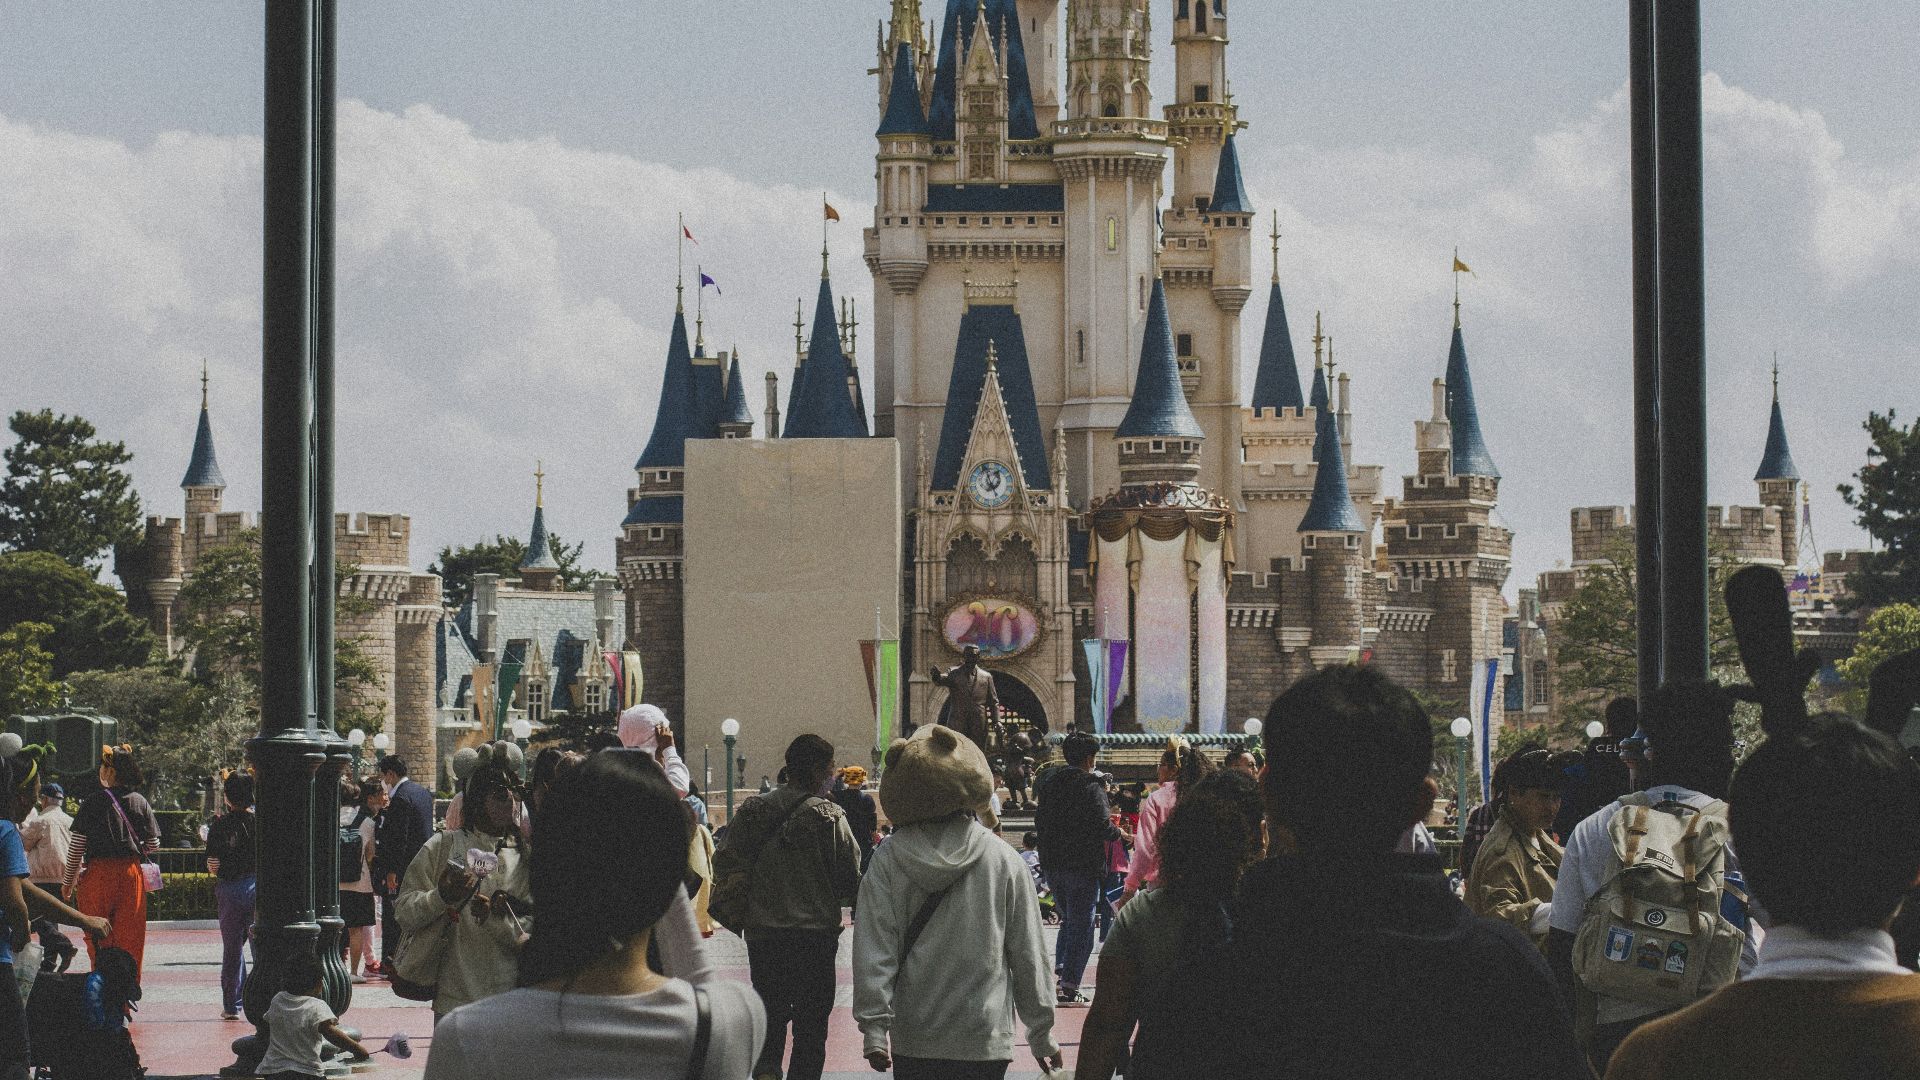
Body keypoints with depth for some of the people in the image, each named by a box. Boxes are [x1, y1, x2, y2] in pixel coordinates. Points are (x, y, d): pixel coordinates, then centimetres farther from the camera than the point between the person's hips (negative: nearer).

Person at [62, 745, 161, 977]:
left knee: (99, 939, 6)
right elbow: (153, 845, 4)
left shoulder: (93, 802, -7)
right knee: (130, 938, 9)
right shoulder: (140, 803, 2)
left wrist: (69, 881, 6)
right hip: (131, 874, 3)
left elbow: (76, 847, -5)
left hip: (98, 875, -3)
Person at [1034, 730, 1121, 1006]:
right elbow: (1103, 826, -18)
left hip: (1052, 865, 6)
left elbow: (1039, 822, 15)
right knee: (1081, 925, 0)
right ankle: (1069, 988, -4)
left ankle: (1060, 971, 6)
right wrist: (1117, 833, 2)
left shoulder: (1048, 783, 8)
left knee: (1068, 919, 22)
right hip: (1083, 866, -6)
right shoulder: (1091, 787, -13)